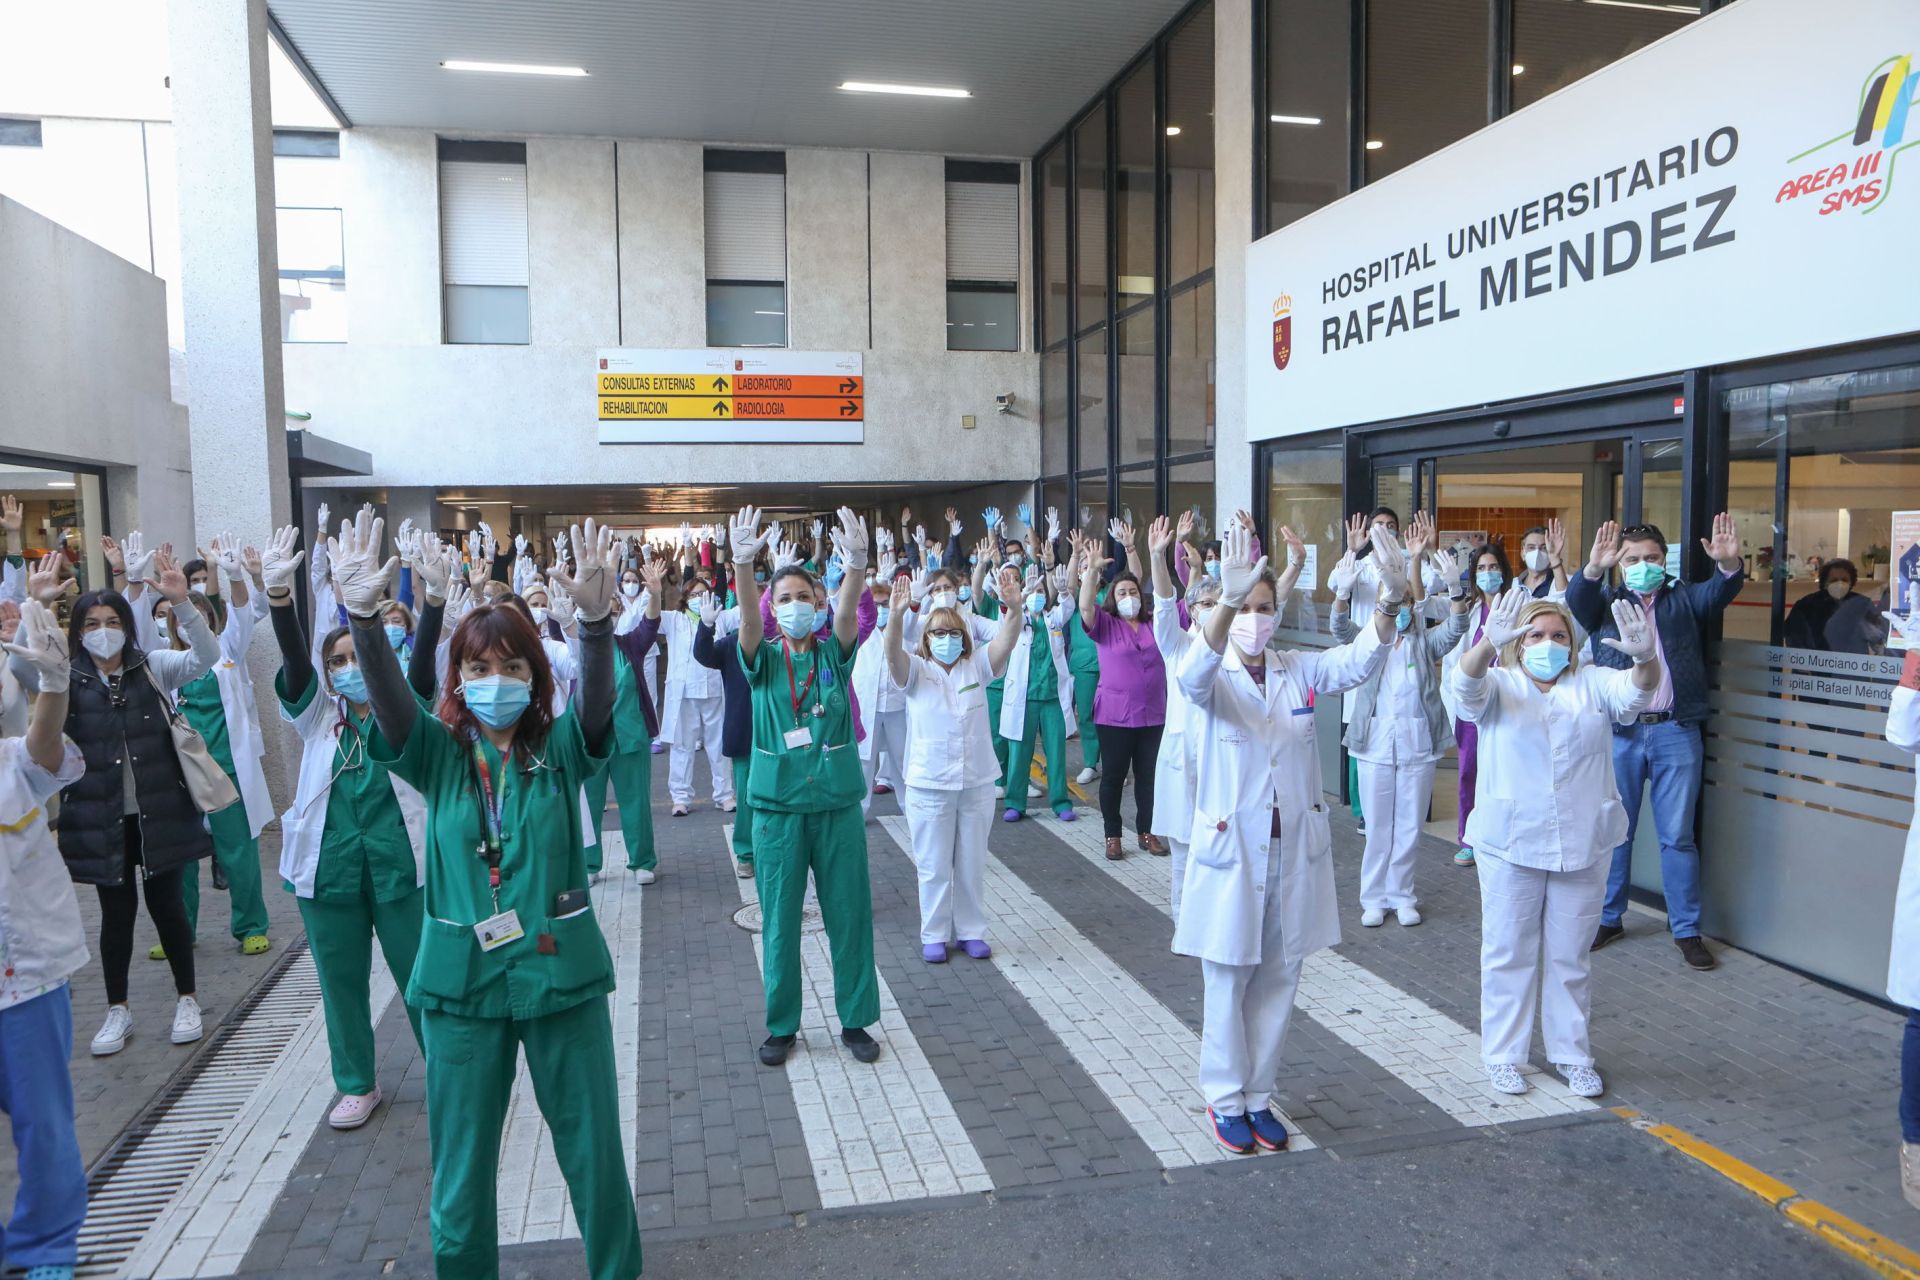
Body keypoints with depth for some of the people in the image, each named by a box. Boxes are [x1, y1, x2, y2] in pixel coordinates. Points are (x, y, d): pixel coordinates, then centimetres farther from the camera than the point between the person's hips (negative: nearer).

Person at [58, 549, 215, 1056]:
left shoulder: (152, 667, -2)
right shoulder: (66, 677, 0)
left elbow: (206, 657, -16)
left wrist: (181, 602, -31)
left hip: (159, 813, -1)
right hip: (100, 818, 1)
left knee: (167, 904, 9)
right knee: (116, 911, 12)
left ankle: (186, 999, 25)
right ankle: (118, 1009, 27)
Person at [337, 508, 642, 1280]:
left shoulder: (561, 748, -3)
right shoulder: (436, 754, -1)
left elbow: (598, 696, -23)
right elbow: (388, 698, -19)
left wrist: (596, 618, -43)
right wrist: (363, 617, -38)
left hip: (562, 973, 0)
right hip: (462, 982, 1)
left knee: (594, 1152, 11)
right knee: (460, 1167, 13)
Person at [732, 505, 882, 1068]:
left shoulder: (833, 654, 2)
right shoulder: (763, 661, 2)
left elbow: (848, 612, -18)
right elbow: (748, 621, -19)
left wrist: (857, 565, -39)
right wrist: (743, 565, -38)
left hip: (838, 802, 0)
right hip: (777, 804, 0)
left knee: (849, 914, 7)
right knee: (779, 919, 8)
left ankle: (855, 1020, 21)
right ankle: (781, 1025, 23)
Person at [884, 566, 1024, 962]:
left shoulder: (976, 667, 2)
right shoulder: (916, 672, -4)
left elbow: (1007, 642, -15)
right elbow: (893, 653, -25)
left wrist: (1014, 606, -34)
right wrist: (896, 615, -45)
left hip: (977, 783, 2)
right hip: (929, 785, -2)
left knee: (971, 865, 14)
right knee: (934, 867, 8)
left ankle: (970, 931, 28)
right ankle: (934, 935, 22)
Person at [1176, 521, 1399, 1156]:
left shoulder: (1300, 671, 2)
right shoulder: (1212, 678, -9)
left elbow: (1358, 660, -16)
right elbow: (1195, 672, -33)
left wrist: (1390, 604, -36)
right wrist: (1227, 599, -52)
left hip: (1296, 851, 4)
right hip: (1230, 848, -3)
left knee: (1277, 983, 15)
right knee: (1228, 984, 9)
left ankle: (1259, 1096, 31)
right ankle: (1225, 1100, 27)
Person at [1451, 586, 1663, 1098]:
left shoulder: (1592, 684, 4)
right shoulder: (1498, 687, -1)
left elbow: (1637, 690, -15)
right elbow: (1468, 682, -23)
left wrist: (1645, 657, -39)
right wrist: (1489, 642, -46)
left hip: (1582, 845, 2)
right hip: (1511, 843, -2)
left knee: (1571, 956, 14)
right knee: (1509, 953, 8)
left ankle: (1571, 1054, 28)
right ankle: (1504, 1055, 22)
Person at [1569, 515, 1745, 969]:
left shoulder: (1683, 599, 10)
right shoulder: (1605, 601, 8)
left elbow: (1719, 592, -8)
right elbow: (1577, 598, -13)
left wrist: (1729, 563, -31)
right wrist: (1595, 567, -35)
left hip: (1676, 731, 0)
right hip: (1618, 732, 0)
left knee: (1677, 836, 5)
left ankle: (1687, 930, 14)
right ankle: (1607, 918, 22)